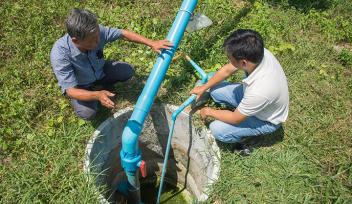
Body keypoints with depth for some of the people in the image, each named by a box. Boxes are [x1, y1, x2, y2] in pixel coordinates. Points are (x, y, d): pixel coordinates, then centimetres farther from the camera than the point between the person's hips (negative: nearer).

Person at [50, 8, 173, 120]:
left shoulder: (96, 32, -29)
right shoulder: (59, 54, -39)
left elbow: (123, 33, -15)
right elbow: (70, 90, -37)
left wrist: (151, 43, -21)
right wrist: (97, 95, -53)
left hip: (99, 71, 4)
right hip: (80, 86, -3)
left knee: (127, 71, -14)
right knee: (87, 113, -27)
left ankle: (101, 86, 12)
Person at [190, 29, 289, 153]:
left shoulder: (259, 91, -44)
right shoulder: (256, 53, -25)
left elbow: (235, 119, -25)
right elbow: (227, 70, -5)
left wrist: (209, 112, -10)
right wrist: (204, 88, 3)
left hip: (266, 120, -6)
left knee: (216, 130, -18)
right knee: (215, 90, 0)